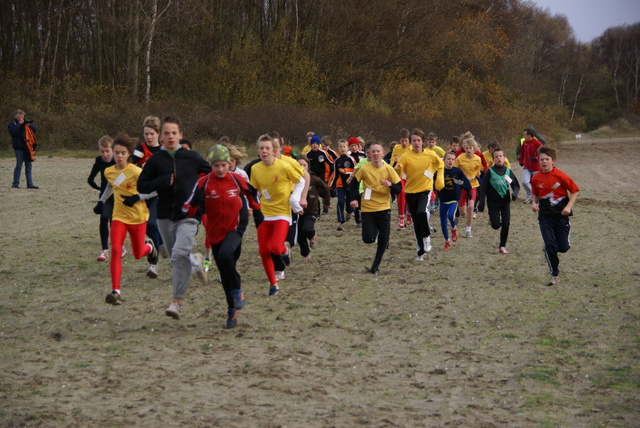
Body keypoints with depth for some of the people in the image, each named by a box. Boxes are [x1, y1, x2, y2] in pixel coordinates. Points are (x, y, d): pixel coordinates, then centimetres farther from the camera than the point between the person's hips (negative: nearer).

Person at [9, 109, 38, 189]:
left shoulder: (26, 122, 14)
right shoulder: (12, 124, 1)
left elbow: (34, 130, 9)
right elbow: (13, 132, -16)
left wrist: (29, 125, -8)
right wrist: (19, 124, -15)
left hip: (27, 147, 5)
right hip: (18, 147, -5)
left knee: (28, 166, 5)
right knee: (19, 165, -6)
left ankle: (30, 184, 7)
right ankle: (15, 183, 2)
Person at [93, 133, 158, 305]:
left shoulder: (136, 171, -17)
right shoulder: (109, 172, 0)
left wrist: (137, 197, -22)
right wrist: (101, 201, 19)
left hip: (138, 217, -3)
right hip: (119, 217, 3)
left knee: (138, 254, 11)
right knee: (115, 251, -17)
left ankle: (148, 246, 50)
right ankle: (115, 292, -18)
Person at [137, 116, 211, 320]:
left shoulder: (191, 157, 1)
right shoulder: (155, 160, 2)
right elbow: (142, 185, 0)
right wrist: (164, 181, -13)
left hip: (188, 215, -3)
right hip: (165, 216, 3)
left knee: (180, 254, -22)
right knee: (176, 258, 12)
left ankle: (177, 301, -11)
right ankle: (196, 261, 45)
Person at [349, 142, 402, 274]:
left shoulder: (389, 169, -5)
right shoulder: (364, 169, -8)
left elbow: (399, 189, -1)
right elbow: (354, 183, 5)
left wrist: (390, 185, -23)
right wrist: (353, 199, -9)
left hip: (384, 208, 1)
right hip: (367, 209, -1)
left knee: (383, 240, -2)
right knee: (368, 239, -10)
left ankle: (375, 267, 14)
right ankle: (374, 230, 27)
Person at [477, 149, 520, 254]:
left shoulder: (508, 171, 2)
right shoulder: (490, 172, -5)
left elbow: (516, 185, 8)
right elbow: (483, 188, -4)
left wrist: (514, 194, -13)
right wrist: (481, 203, -9)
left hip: (505, 201, 2)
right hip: (493, 202, -2)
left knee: (506, 224, -6)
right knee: (496, 225, -5)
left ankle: (502, 246, 6)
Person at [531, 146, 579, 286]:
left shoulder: (560, 176, -12)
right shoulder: (536, 178, -2)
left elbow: (575, 191, -4)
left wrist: (568, 206, -14)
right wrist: (534, 203, -4)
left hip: (561, 215, -1)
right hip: (545, 216, 1)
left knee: (563, 247, 1)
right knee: (550, 246, -7)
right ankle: (554, 274, 6)